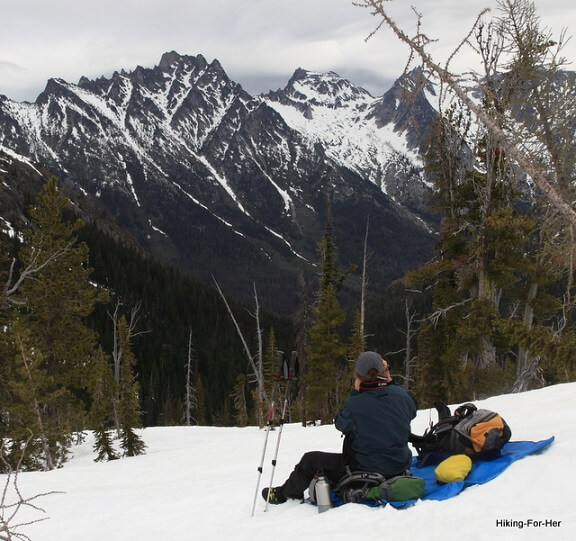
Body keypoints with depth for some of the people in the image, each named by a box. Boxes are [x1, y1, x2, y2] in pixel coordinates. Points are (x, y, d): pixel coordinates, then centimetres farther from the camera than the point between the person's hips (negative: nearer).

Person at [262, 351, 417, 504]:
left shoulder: (355, 403, -23)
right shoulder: (401, 394, -12)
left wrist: (354, 393, -1)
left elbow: (340, 423, -2)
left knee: (310, 460, 13)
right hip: (399, 467, 6)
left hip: (365, 471, -6)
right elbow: (411, 412, 12)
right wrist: (390, 381, 12)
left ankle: (282, 494, 36)